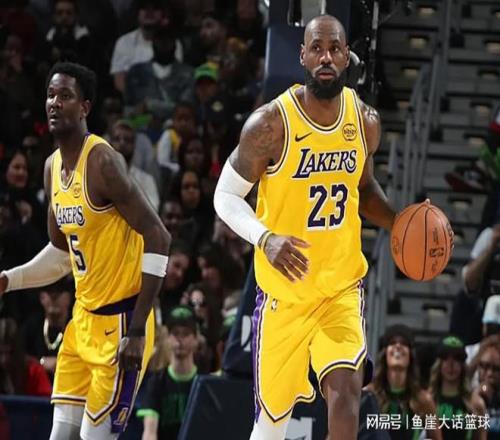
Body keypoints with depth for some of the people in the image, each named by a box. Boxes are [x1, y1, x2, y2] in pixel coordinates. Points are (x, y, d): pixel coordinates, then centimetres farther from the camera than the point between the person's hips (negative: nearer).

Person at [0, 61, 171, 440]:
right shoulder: (53, 167, 9)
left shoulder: (102, 161, -19)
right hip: (83, 318, 8)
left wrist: (137, 331, -23)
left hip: (120, 321, -8)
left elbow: (158, 238, -21)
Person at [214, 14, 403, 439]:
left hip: (343, 284, 2)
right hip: (285, 288, -2)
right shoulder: (271, 123, -15)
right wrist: (265, 239, -27)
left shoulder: (365, 120, -1)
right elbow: (226, 197, -8)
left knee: (345, 385, -20)